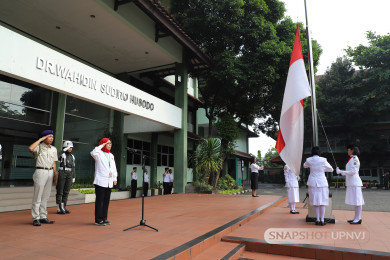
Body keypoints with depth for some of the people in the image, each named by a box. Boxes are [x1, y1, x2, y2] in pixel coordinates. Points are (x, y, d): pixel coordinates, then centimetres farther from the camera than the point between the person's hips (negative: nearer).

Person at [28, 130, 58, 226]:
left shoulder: (54, 149, 14)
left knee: (45, 196, 9)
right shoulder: (38, 146, -2)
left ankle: (43, 217, 16)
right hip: (40, 172, -5)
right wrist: (40, 139, -15)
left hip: (50, 172, 5)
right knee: (37, 196, -3)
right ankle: (36, 218, 4)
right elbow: (30, 149, -26)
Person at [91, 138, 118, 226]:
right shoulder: (99, 154, -2)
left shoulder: (111, 155, 19)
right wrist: (102, 145, -15)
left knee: (106, 201, 10)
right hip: (100, 181, -6)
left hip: (109, 182, 7)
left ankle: (104, 218, 18)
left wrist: (115, 178, 14)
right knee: (100, 201, -2)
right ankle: (98, 219, 5)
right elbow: (93, 153, -26)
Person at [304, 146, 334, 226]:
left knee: (315, 201, 7)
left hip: (313, 183, 2)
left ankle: (318, 220, 7)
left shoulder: (309, 160, -3)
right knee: (322, 201, 5)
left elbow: (305, 166, 19)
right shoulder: (323, 160, -8)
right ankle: (322, 220, 5)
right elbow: (331, 169, 5)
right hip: (322, 182, -1)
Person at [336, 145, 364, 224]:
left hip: (354, 182, -10)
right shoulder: (352, 159, 17)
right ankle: (356, 218, 18)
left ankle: (358, 219, -1)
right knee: (355, 201, 12)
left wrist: (341, 172, -17)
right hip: (351, 182, 10)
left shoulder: (354, 159, -12)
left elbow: (353, 172, -18)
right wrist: (340, 172, 15)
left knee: (357, 200, -5)